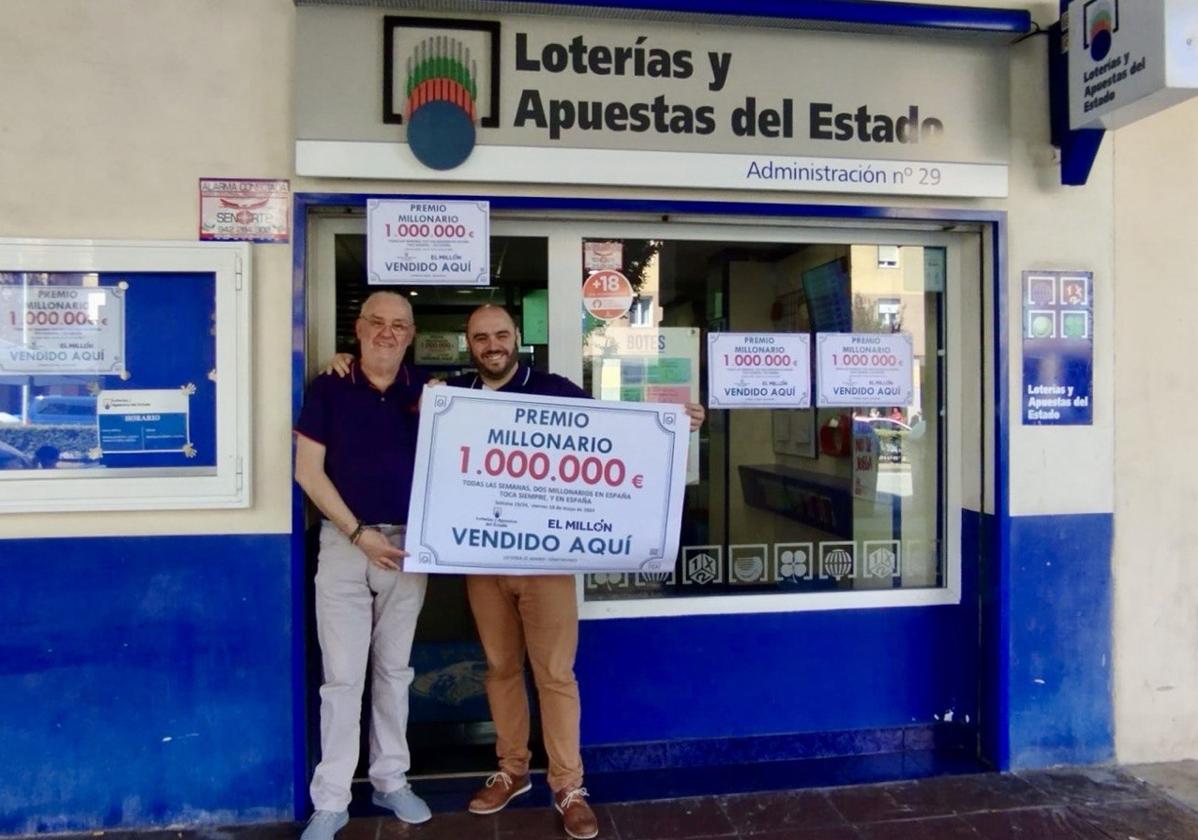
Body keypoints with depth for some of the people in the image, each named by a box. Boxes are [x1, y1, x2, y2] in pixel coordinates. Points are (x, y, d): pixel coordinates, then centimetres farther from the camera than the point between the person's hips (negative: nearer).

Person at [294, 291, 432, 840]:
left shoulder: (427, 393, 5)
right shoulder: (327, 389, -2)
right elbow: (308, 472, -5)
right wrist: (358, 533, -12)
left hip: (407, 543, 2)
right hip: (344, 541, -2)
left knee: (394, 671, 13)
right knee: (342, 677, 2)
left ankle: (391, 781, 27)